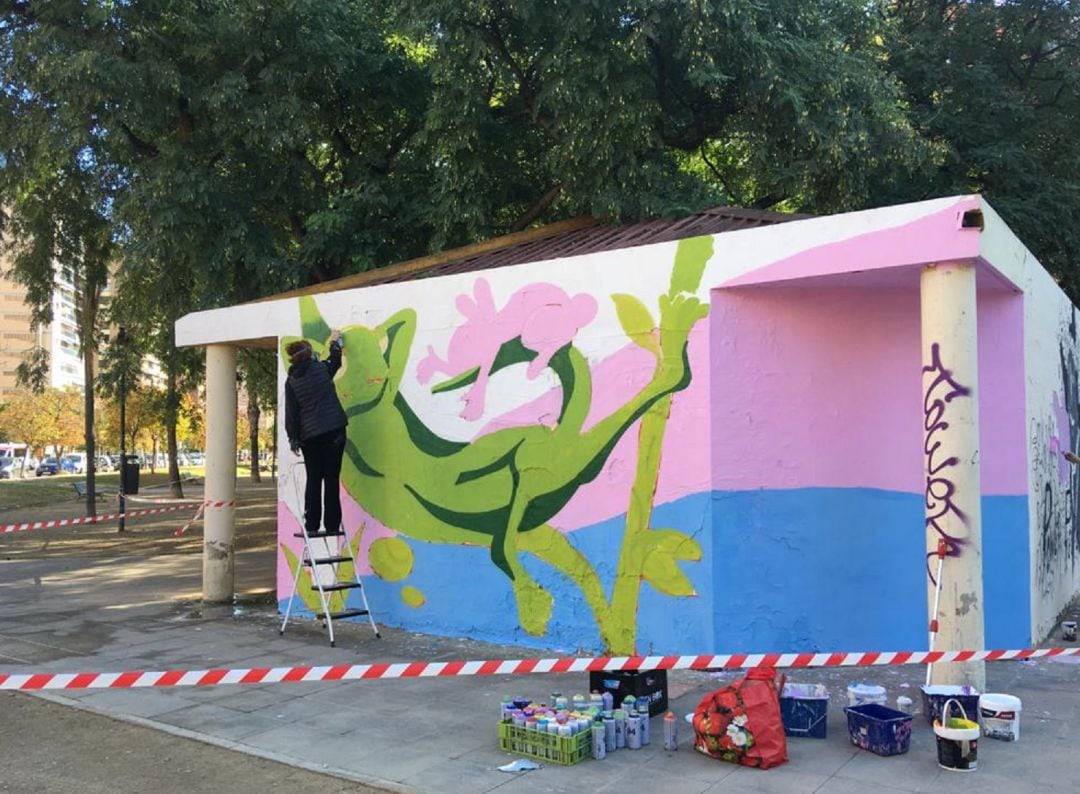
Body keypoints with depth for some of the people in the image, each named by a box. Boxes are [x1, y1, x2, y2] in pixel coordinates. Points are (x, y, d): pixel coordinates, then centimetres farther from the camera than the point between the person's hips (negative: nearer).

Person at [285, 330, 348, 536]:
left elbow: (291, 412, 2)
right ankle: (332, 526, 1)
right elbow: (335, 361, 21)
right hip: (333, 431, -2)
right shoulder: (321, 368, -2)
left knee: (313, 480, 9)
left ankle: (311, 526, 7)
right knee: (331, 480, 0)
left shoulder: (291, 381, 3)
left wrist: (293, 438, 9)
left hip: (309, 436, 2)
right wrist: (335, 342, 38)